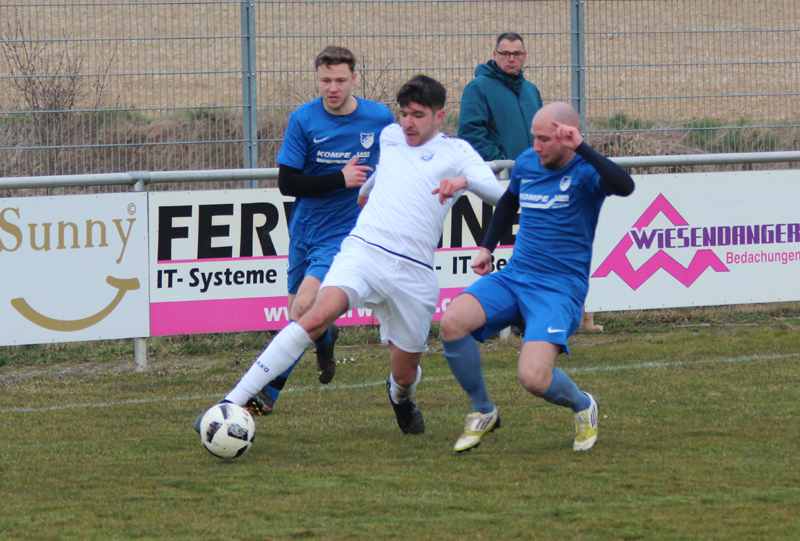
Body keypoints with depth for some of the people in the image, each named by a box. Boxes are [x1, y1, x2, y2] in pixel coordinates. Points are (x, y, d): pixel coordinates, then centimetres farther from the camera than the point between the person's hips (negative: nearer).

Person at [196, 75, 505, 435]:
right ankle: (233, 403, -34)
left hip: (413, 270, -1)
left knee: (405, 372, 5)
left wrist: (464, 179, -19)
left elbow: (499, 195, -4)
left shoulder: (456, 152, 10)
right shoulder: (390, 137, 22)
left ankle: (401, 399, 47)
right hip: (363, 248, 1)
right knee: (319, 315, -27)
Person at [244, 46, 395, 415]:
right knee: (298, 311, 12)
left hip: (346, 231, -3)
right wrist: (340, 179, -17)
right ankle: (326, 338, 49)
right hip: (305, 229, 3)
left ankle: (269, 390, -14)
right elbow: (287, 183, -10)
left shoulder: (380, 118, -4)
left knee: (304, 306, -20)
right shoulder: (303, 119, -7)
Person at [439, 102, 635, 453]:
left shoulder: (585, 171, -11)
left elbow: (624, 186, -35)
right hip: (514, 276, 6)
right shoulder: (527, 163, 8)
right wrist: (487, 247, 24)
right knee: (453, 322, -22)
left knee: (534, 378, -24)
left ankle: (582, 406, 14)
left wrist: (580, 147, -36)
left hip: (560, 289, -6)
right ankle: (482, 413, 1)